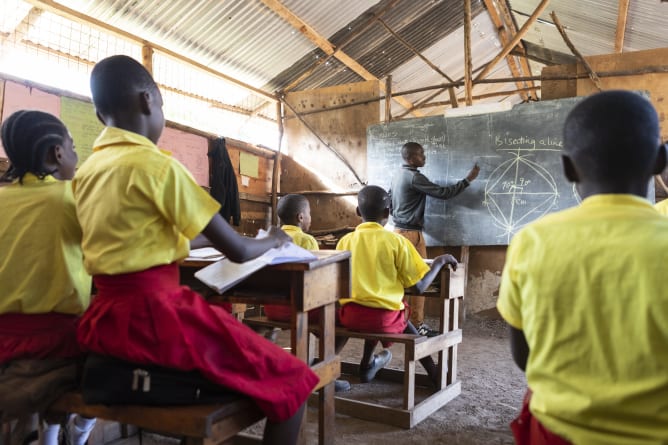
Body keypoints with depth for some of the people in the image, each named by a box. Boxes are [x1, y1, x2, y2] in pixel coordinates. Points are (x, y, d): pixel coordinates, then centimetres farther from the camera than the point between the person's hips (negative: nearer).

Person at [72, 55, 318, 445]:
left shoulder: (86, 171, 11)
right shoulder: (157, 165, -13)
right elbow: (238, 250, -11)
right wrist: (275, 240, 9)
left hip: (106, 319, 9)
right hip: (154, 315, -9)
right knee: (292, 382, -2)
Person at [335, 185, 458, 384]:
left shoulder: (345, 241, 0)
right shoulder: (396, 241, -8)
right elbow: (418, 287, -6)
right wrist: (440, 262, 9)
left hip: (349, 315, 2)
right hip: (384, 318, -2)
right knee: (404, 322, 29)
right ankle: (436, 377, 33)